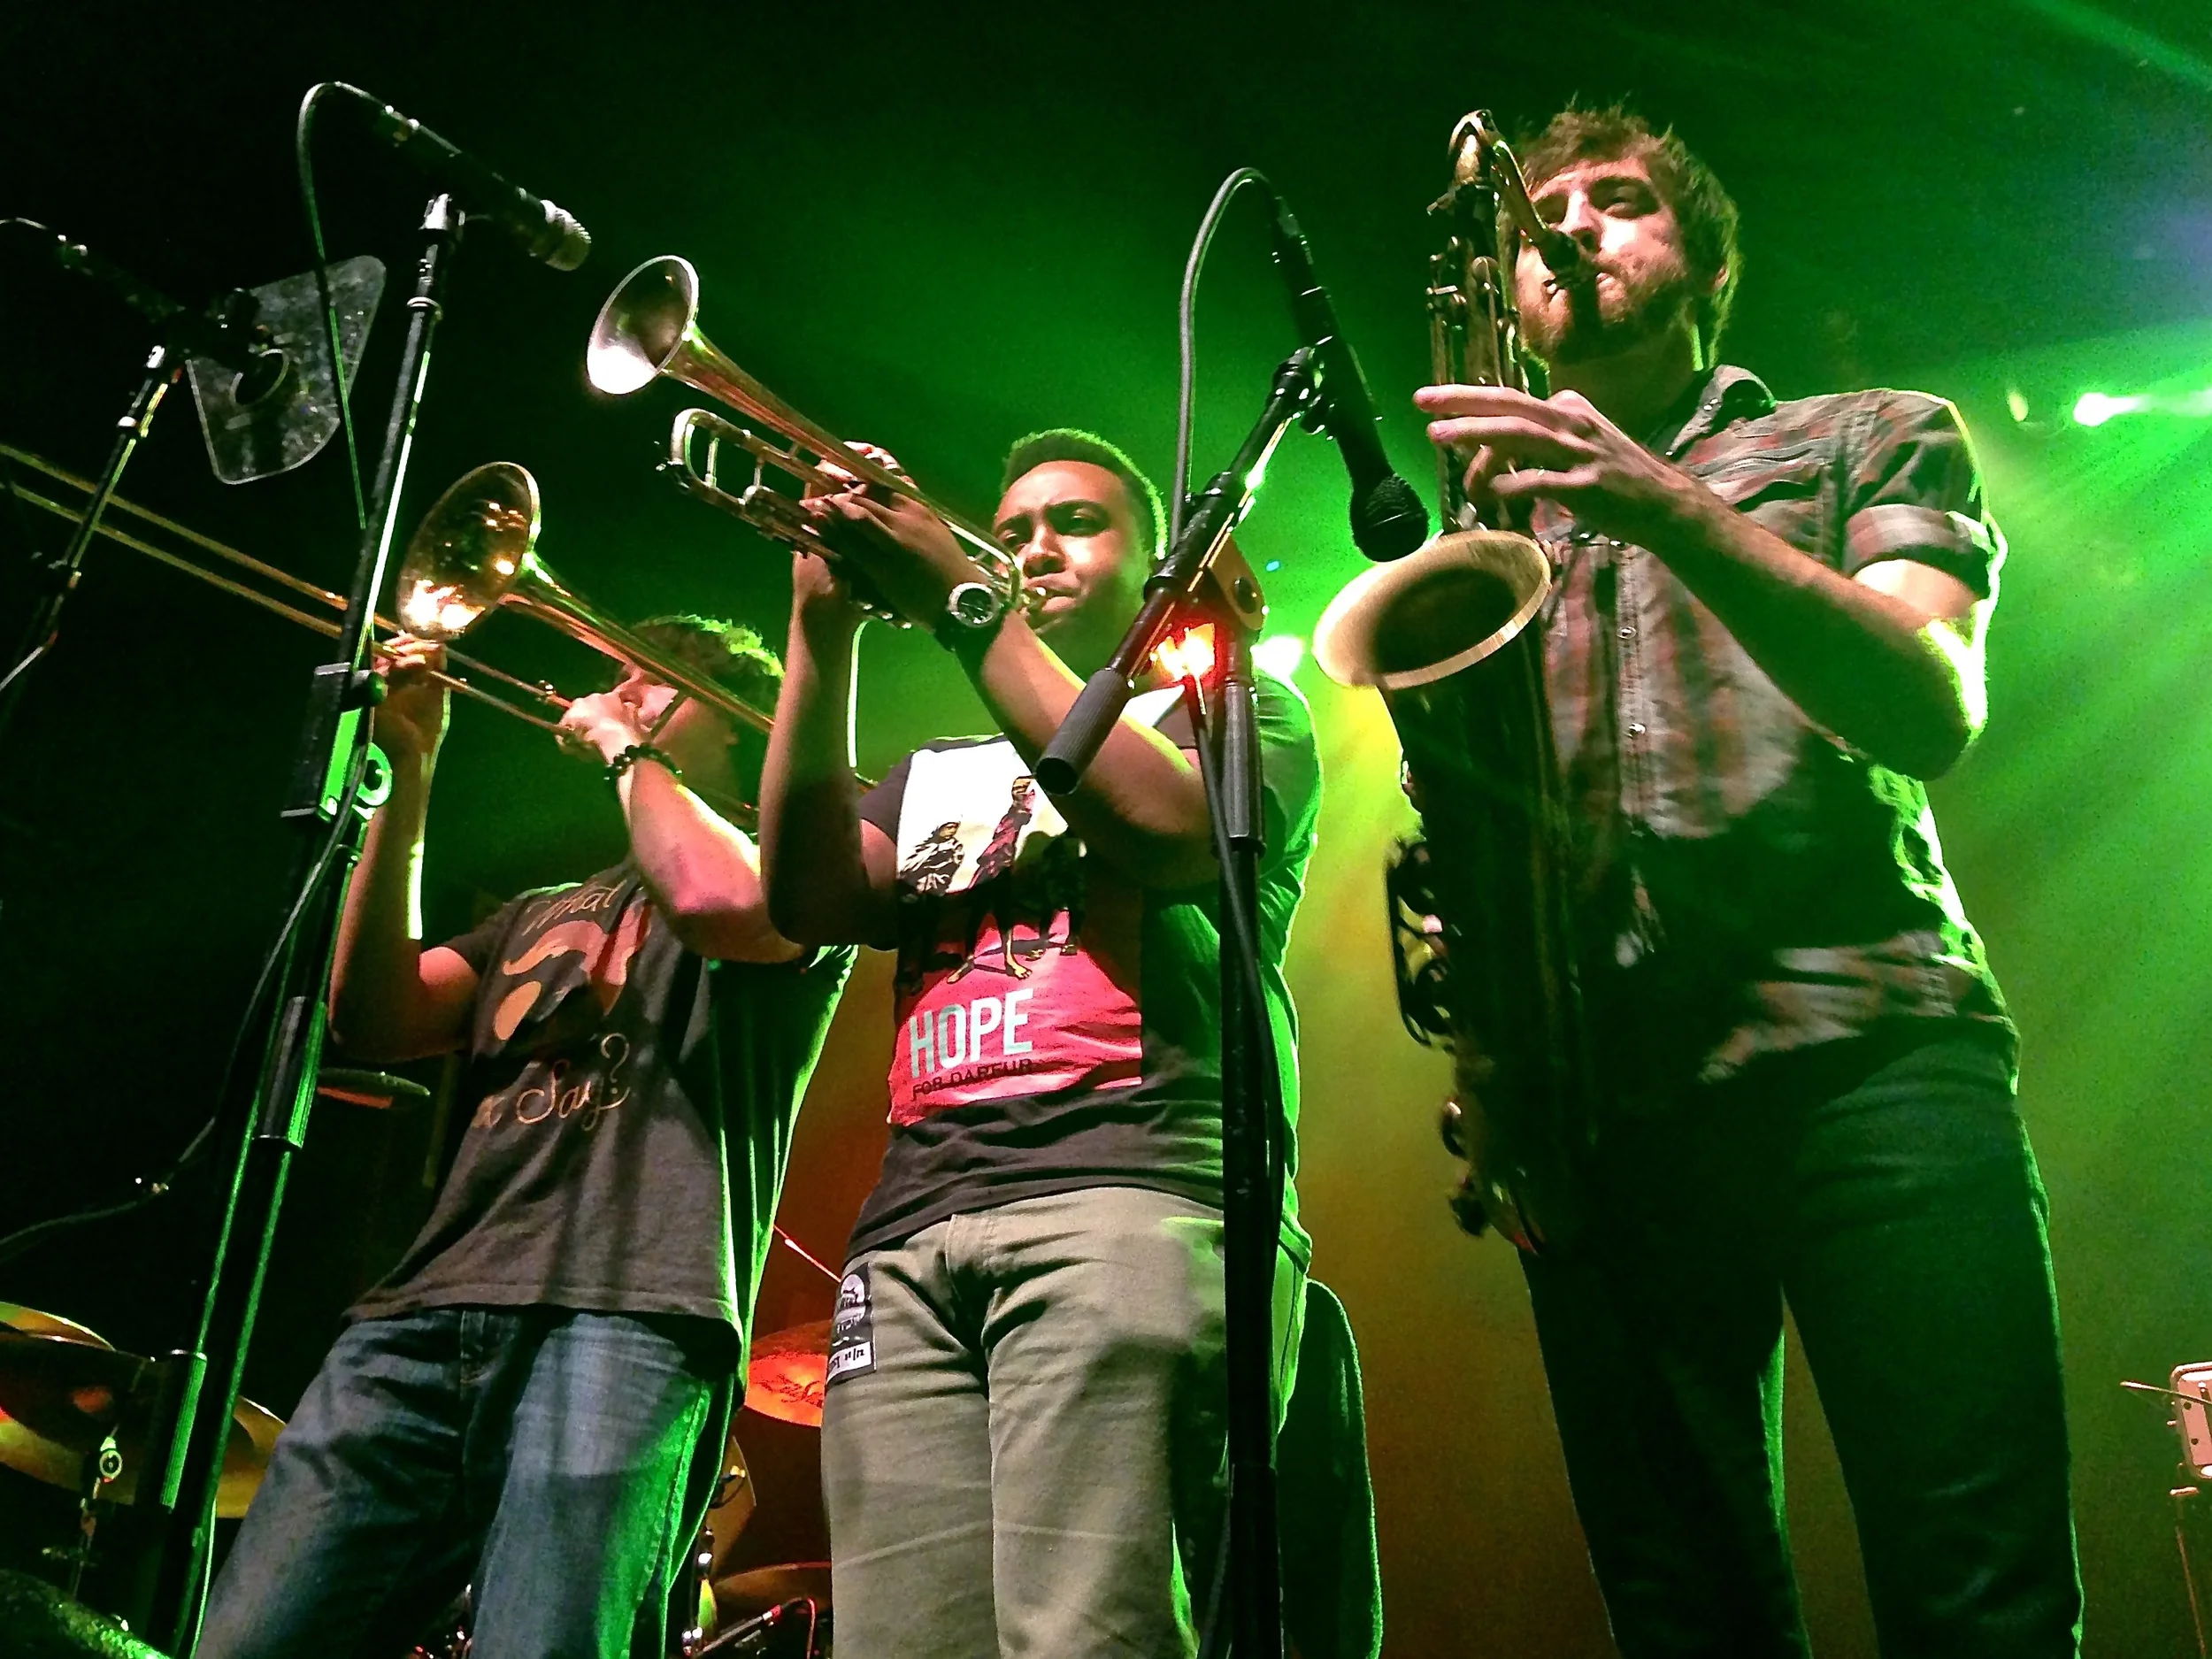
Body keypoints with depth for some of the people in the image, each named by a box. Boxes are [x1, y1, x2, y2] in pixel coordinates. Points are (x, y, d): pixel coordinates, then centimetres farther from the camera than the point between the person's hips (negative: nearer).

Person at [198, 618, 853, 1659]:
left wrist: (625, 746, 7)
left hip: (624, 1315, -6)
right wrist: (408, 778, 10)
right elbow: (372, 1016, 16)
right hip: (423, 1316, 6)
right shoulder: (542, 914, 32)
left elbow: (718, 900, -11)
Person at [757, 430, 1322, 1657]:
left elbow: (1170, 828, -4)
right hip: (908, 1240, 4)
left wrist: (963, 609, -2)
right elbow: (810, 898, 10)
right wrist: (824, 624, 4)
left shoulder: (1238, 707, 20)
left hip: (1131, 1198, -4)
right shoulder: (939, 774, 31)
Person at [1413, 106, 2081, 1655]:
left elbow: (1936, 708, -4)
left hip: (1863, 1046, -2)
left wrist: (1667, 503, -15)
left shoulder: (1872, 437, 16)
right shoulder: (1499, 515, 25)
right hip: (1597, 1098, 3)